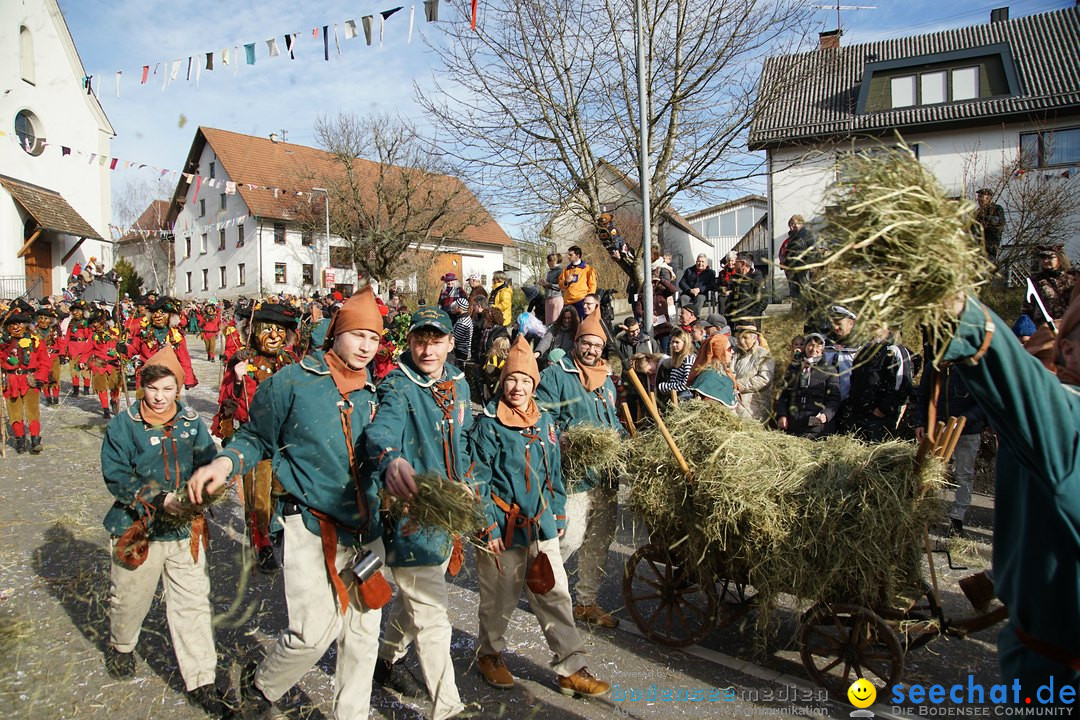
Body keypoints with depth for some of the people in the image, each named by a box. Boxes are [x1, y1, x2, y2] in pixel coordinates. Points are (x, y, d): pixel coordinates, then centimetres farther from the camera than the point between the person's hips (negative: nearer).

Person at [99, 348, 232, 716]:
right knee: (130, 598, 20)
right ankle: (121, 646, 53)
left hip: (185, 529, 1)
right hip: (137, 529, -1)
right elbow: (116, 476, -12)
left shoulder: (192, 423, -1)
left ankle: (203, 682, 13)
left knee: (193, 604, 3)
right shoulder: (123, 425, -8)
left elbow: (208, 464, -3)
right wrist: (158, 499, -23)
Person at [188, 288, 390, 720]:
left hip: (364, 531, 5)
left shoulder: (372, 393, 9)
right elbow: (256, 438, 2)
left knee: (362, 633, 12)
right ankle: (259, 685, 21)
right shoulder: (293, 382, -6)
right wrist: (223, 464, -14)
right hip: (309, 524, -5)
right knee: (315, 630, -12)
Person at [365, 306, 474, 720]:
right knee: (432, 617, 0)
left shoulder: (458, 384, 5)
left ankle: (387, 654, 52)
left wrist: (467, 486, 18)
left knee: (415, 596, 26)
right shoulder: (398, 387, -17)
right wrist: (391, 460, -60)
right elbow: (382, 429, -39)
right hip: (412, 510, -7)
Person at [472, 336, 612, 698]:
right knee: (500, 598, 12)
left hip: (541, 523, 5)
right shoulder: (487, 425, -11)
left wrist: (558, 516, 13)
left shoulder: (544, 420, 6)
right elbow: (479, 481, -12)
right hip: (503, 526, -4)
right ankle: (489, 654, 35)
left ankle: (571, 668, 16)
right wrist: (488, 528, -15)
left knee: (556, 594, 6)